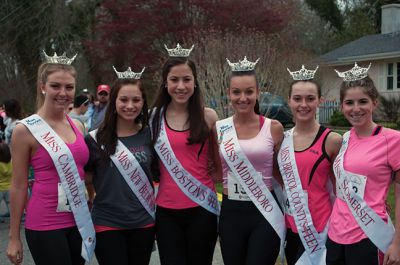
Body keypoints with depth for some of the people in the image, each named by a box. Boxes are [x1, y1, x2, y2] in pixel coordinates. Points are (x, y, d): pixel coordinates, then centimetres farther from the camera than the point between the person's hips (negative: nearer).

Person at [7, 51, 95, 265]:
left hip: (79, 221, 5)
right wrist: (14, 237, -3)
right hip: (44, 225, -5)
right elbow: (18, 186, -5)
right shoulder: (25, 130, -8)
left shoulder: (77, 126, 7)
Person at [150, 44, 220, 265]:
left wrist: (204, 180, -4)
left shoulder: (208, 116, -2)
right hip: (167, 211, 1)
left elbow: (220, 163, 7)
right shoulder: (155, 116, 1)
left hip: (202, 208, -1)